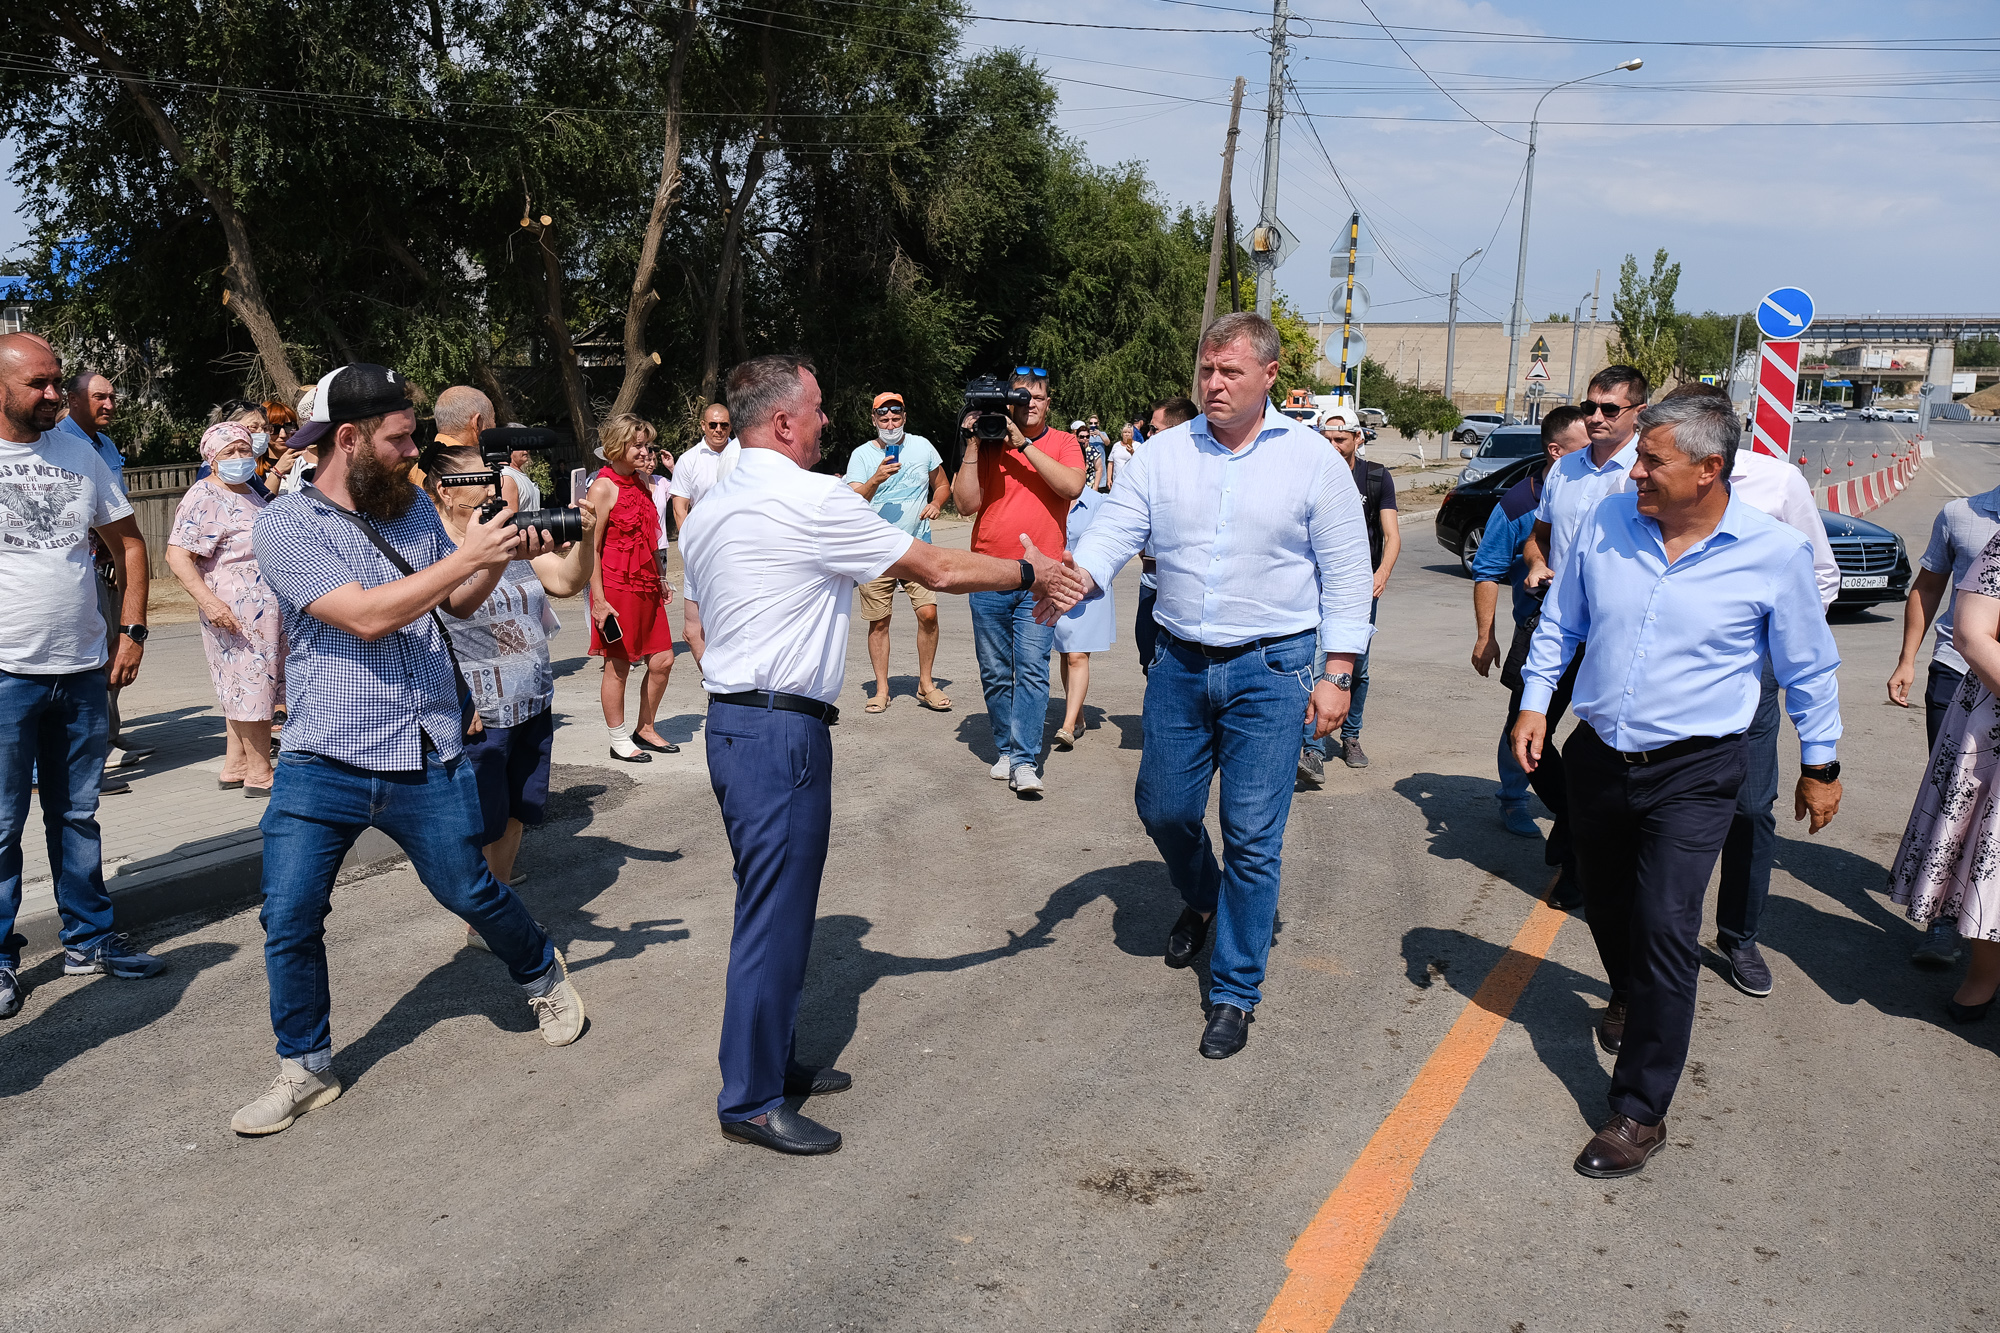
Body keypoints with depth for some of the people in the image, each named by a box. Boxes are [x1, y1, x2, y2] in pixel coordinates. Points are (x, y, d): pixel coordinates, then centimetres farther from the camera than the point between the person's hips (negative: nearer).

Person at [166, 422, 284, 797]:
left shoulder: (251, 494, 17)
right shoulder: (204, 496, -11)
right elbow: (177, 556, -19)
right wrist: (208, 600, -28)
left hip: (266, 609, 9)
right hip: (234, 611, -9)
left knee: (244, 687, 14)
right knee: (252, 686, -6)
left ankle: (234, 768, 22)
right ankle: (259, 776, 0)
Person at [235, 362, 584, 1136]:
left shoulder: (414, 510, 6)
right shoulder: (284, 526, -9)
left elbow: (459, 604, 17)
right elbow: (368, 615, -21)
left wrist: (504, 557, -2)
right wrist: (469, 555, -21)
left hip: (428, 761, 3)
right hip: (321, 765, -2)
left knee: (471, 892, 12)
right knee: (288, 920, 0)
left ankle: (543, 976, 40)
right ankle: (305, 1070, 20)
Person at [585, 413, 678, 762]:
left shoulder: (642, 485, 14)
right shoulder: (603, 488, -10)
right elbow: (591, 547, -13)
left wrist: (659, 580, 19)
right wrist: (598, 599, -17)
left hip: (646, 588, 8)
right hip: (616, 587, -8)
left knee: (662, 660, 8)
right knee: (618, 666, 1)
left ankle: (645, 729, 24)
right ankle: (620, 741, 13)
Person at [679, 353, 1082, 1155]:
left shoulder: (707, 511, 14)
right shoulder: (814, 501, -14)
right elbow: (937, 571, -9)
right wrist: (1029, 573, 6)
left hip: (728, 719, 10)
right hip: (781, 729, -10)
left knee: (776, 902, 18)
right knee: (775, 912, -1)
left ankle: (771, 1061, 30)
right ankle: (752, 1101, 9)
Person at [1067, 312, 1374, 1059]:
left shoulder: (1313, 459, -3)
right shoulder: (1162, 454, 3)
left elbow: (1345, 575, -1)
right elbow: (1115, 533, -6)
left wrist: (1336, 674, -6)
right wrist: (1077, 578, -28)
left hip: (1269, 669, -3)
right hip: (1180, 663, 3)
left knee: (1252, 837, -1)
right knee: (1163, 809, 13)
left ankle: (1235, 992, 15)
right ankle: (1203, 900, 47)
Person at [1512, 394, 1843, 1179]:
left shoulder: (1774, 553, -11)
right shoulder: (1604, 523, -5)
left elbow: (1807, 668, 1)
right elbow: (1560, 621, 10)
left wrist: (1820, 766, 8)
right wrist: (1534, 701, 5)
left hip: (1694, 771, -4)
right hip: (1599, 756, 4)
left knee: (1665, 930, -10)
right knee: (1606, 906, 20)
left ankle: (1640, 1113, 1)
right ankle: (1629, 997, 53)